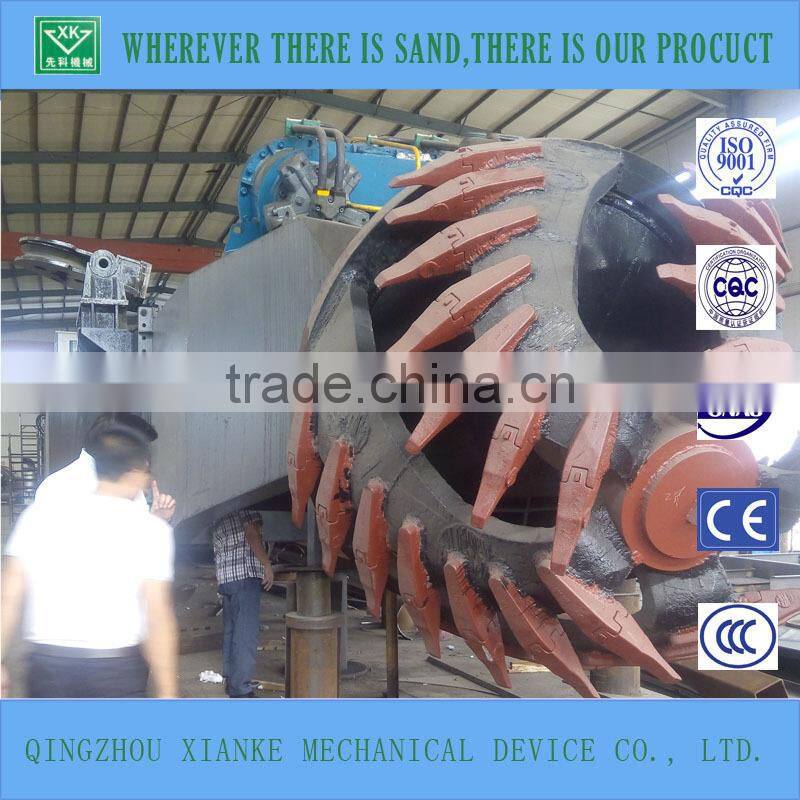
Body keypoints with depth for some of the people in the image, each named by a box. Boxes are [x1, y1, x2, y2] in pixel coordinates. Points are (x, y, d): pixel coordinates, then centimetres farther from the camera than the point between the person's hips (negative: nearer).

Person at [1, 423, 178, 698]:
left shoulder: (39, 514, 3)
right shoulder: (150, 528, -6)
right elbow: (158, 618, -10)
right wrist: (167, 695, -5)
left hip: (47, 665, 3)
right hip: (116, 670, -3)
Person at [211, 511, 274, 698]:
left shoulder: (218, 520, 20)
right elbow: (251, 534, -15)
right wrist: (267, 565, -12)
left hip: (224, 578, 8)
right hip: (247, 576, -8)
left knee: (230, 631, 15)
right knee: (246, 635, -9)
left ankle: (231, 680, 21)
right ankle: (241, 690, -12)